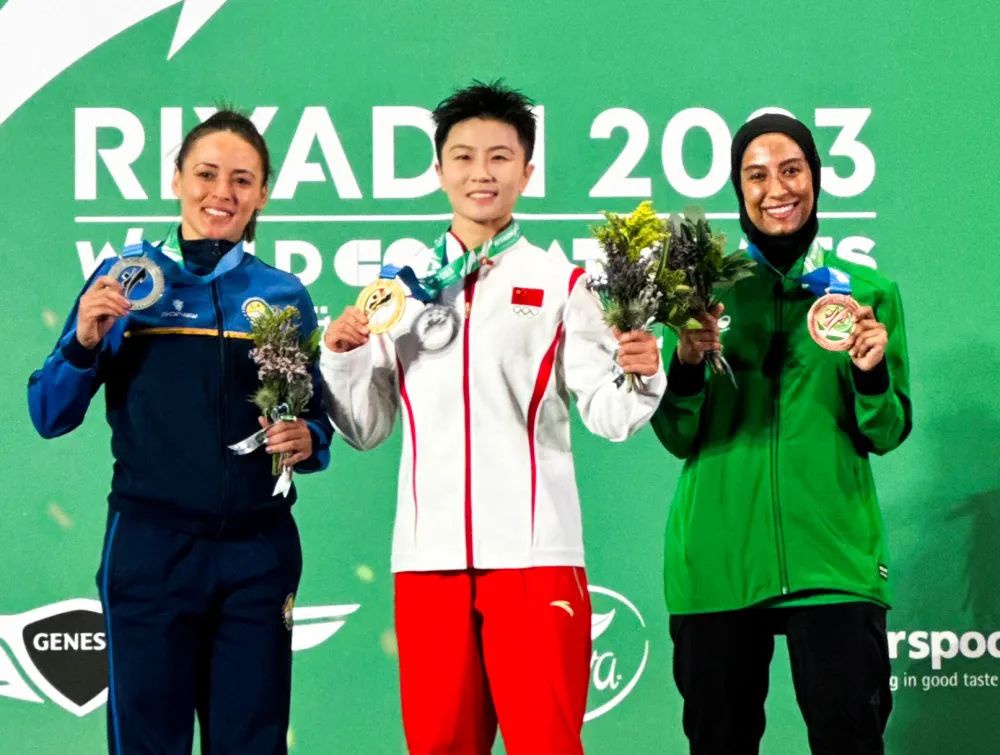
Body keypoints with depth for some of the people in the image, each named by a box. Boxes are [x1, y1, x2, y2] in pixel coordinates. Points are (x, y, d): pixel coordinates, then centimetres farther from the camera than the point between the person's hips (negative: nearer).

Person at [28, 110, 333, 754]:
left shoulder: (285, 296, 8)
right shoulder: (126, 280, 3)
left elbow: (318, 421, 15)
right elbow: (51, 417, 4)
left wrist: (306, 442, -7)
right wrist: (84, 343, -13)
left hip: (257, 551, 2)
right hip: (151, 545, -2)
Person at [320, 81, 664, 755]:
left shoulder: (561, 283, 4)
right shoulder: (400, 288, 11)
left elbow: (609, 415, -2)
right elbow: (367, 428, 13)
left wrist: (640, 375, -22)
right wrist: (341, 357, -4)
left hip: (534, 553, -3)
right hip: (428, 555, 3)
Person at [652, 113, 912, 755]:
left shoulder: (870, 291, 7)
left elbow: (887, 434, 6)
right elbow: (678, 438, 6)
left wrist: (871, 374, -13)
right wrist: (687, 361, -12)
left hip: (832, 557, -1)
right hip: (717, 556, 1)